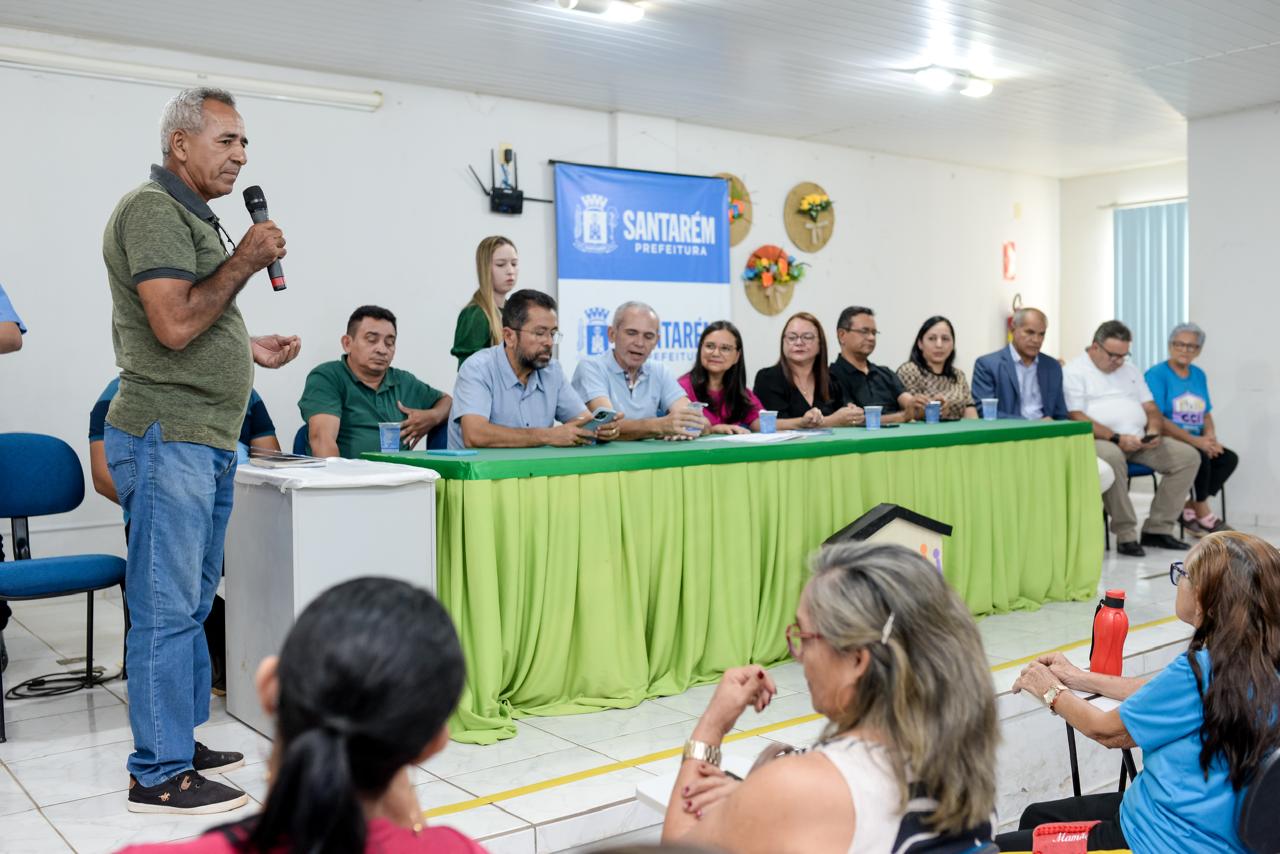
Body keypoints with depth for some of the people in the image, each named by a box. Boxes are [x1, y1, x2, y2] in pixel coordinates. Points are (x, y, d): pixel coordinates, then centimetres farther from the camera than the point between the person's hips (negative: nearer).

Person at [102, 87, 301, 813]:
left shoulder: (193, 216, 20)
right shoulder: (153, 209, -11)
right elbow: (173, 325, -21)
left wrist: (249, 350, 18)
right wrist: (247, 261, -13)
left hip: (207, 440, 10)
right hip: (168, 438, -10)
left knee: (192, 603, 14)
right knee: (167, 609, -5)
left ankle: (179, 743, 25)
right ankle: (160, 776, 4)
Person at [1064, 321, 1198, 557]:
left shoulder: (1130, 370, 22)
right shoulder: (1074, 371, -1)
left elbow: (1151, 409, 19)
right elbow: (1076, 417, -13)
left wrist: (1154, 429, -5)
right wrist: (1116, 438, -20)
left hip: (1139, 442, 7)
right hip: (1099, 441, -7)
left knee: (1188, 456, -8)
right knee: (1112, 457, -40)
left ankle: (1157, 529, -7)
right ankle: (1125, 535, -28)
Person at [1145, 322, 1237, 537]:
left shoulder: (1199, 375, 15)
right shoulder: (1157, 374, -8)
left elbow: (1206, 415, 17)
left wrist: (1210, 437, -6)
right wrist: (1194, 440, -21)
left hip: (1197, 442, 7)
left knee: (1229, 458, -16)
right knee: (1200, 458, -30)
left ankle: (1189, 509, -7)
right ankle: (1202, 514, -7)